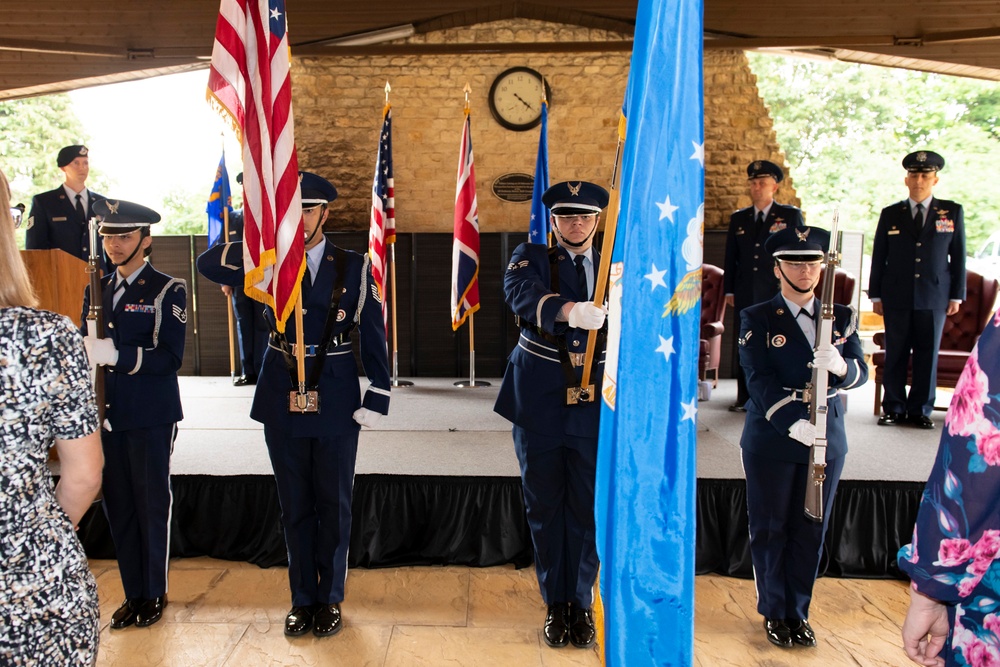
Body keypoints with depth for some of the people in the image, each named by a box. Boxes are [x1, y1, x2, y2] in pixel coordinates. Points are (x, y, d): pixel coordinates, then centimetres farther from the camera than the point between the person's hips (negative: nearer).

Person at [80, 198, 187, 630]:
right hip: (107, 414, 5)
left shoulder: (167, 290, -6)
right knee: (118, 505, 11)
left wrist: (117, 354, -27)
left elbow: (170, 357, -15)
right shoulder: (97, 289, 12)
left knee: (152, 504, 5)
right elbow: (85, 348, 14)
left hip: (151, 416, -5)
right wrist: (87, 349, -7)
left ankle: (155, 593, 21)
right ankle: (132, 594, 25)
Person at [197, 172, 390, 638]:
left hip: (336, 402, -1)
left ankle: (330, 599, 27)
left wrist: (378, 397, -7)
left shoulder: (354, 267, -2)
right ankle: (303, 598, 28)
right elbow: (209, 265, -8)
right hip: (282, 400, 2)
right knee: (295, 505, 13)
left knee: (333, 504, 10)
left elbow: (374, 336, -2)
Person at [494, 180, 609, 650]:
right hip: (539, 402, -1)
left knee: (588, 506, 7)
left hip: (594, 404, 1)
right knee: (544, 506, 10)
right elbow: (519, 291, -24)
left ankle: (581, 603, 27)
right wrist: (570, 311, -42)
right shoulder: (531, 257, 0)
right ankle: (555, 604, 28)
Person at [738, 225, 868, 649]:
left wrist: (840, 366, -25)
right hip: (771, 441, -3)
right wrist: (792, 423, -29)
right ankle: (774, 612, 26)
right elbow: (759, 380, -14)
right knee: (769, 530, 8)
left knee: (810, 530, 12)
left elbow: (861, 372, -1)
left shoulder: (843, 317, 8)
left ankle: (798, 611, 28)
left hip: (827, 440, 3)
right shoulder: (757, 319, -4)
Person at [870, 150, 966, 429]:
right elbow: (878, 258, 7)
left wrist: (957, 296, 3)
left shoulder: (952, 212, 7)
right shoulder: (890, 214, 7)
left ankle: (920, 410, 13)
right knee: (895, 354, 3)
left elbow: (958, 257, 7)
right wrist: (876, 295, 3)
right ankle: (894, 408, 13)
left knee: (927, 355, 3)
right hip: (896, 298, 0)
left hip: (934, 298, 0)